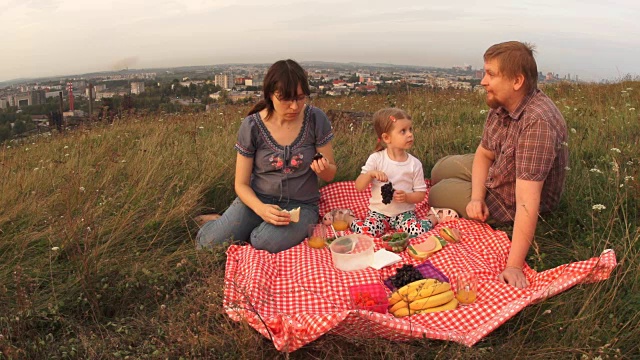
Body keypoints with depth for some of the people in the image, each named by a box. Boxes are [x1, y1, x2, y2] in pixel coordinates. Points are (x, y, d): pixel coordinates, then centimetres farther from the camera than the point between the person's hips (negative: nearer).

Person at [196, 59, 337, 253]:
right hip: (258, 200, 1)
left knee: (266, 244, -32)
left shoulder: (316, 119, -8)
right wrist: (260, 209, -24)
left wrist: (323, 169, -24)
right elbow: (241, 184, -3)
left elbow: (330, 175, 2)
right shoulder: (252, 126, -9)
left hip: (301, 204, 0)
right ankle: (220, 222, 12)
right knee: (209, 243, -22)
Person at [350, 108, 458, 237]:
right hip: (379, 212, -1)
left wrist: (407, 197, -20)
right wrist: (370, 174, -25)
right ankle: (352, 220, 3)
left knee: (418, 231, -26)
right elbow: (359, 187, -7)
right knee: (364, 232, -29)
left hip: (404, 212, 2)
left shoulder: (414, 163, -5)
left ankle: (435, 216, 5)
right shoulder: (376, 159, -7)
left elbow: (421, 194, 0)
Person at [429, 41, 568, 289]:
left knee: (436, 194, 5)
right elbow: (484, 153, -1)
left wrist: (514, 266, -39)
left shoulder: (537, 122, -39)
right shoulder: (502, 104, -13)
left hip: (509, 203, -7)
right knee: (441, 168, 20)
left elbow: (527, 200, -41)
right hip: (495, 173, 7)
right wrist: (477, 198, -17)